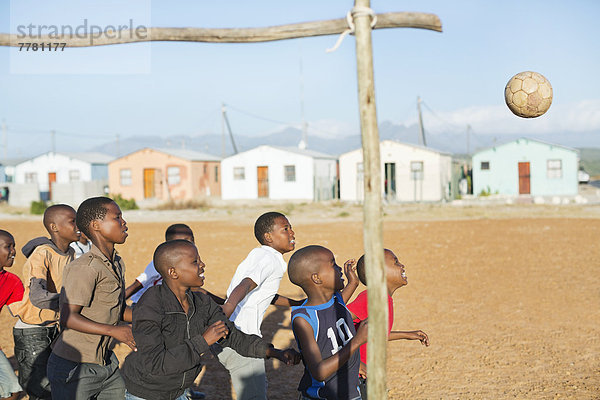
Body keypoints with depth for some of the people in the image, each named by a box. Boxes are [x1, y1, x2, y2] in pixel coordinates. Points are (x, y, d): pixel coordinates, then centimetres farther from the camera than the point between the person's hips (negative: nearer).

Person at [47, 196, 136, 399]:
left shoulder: (118, 264, 9)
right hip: (74, 368, -8)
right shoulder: (84, 268, -21)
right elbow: (68, 318, -24)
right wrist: (113, 330, -29)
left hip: (106, 363, 8)